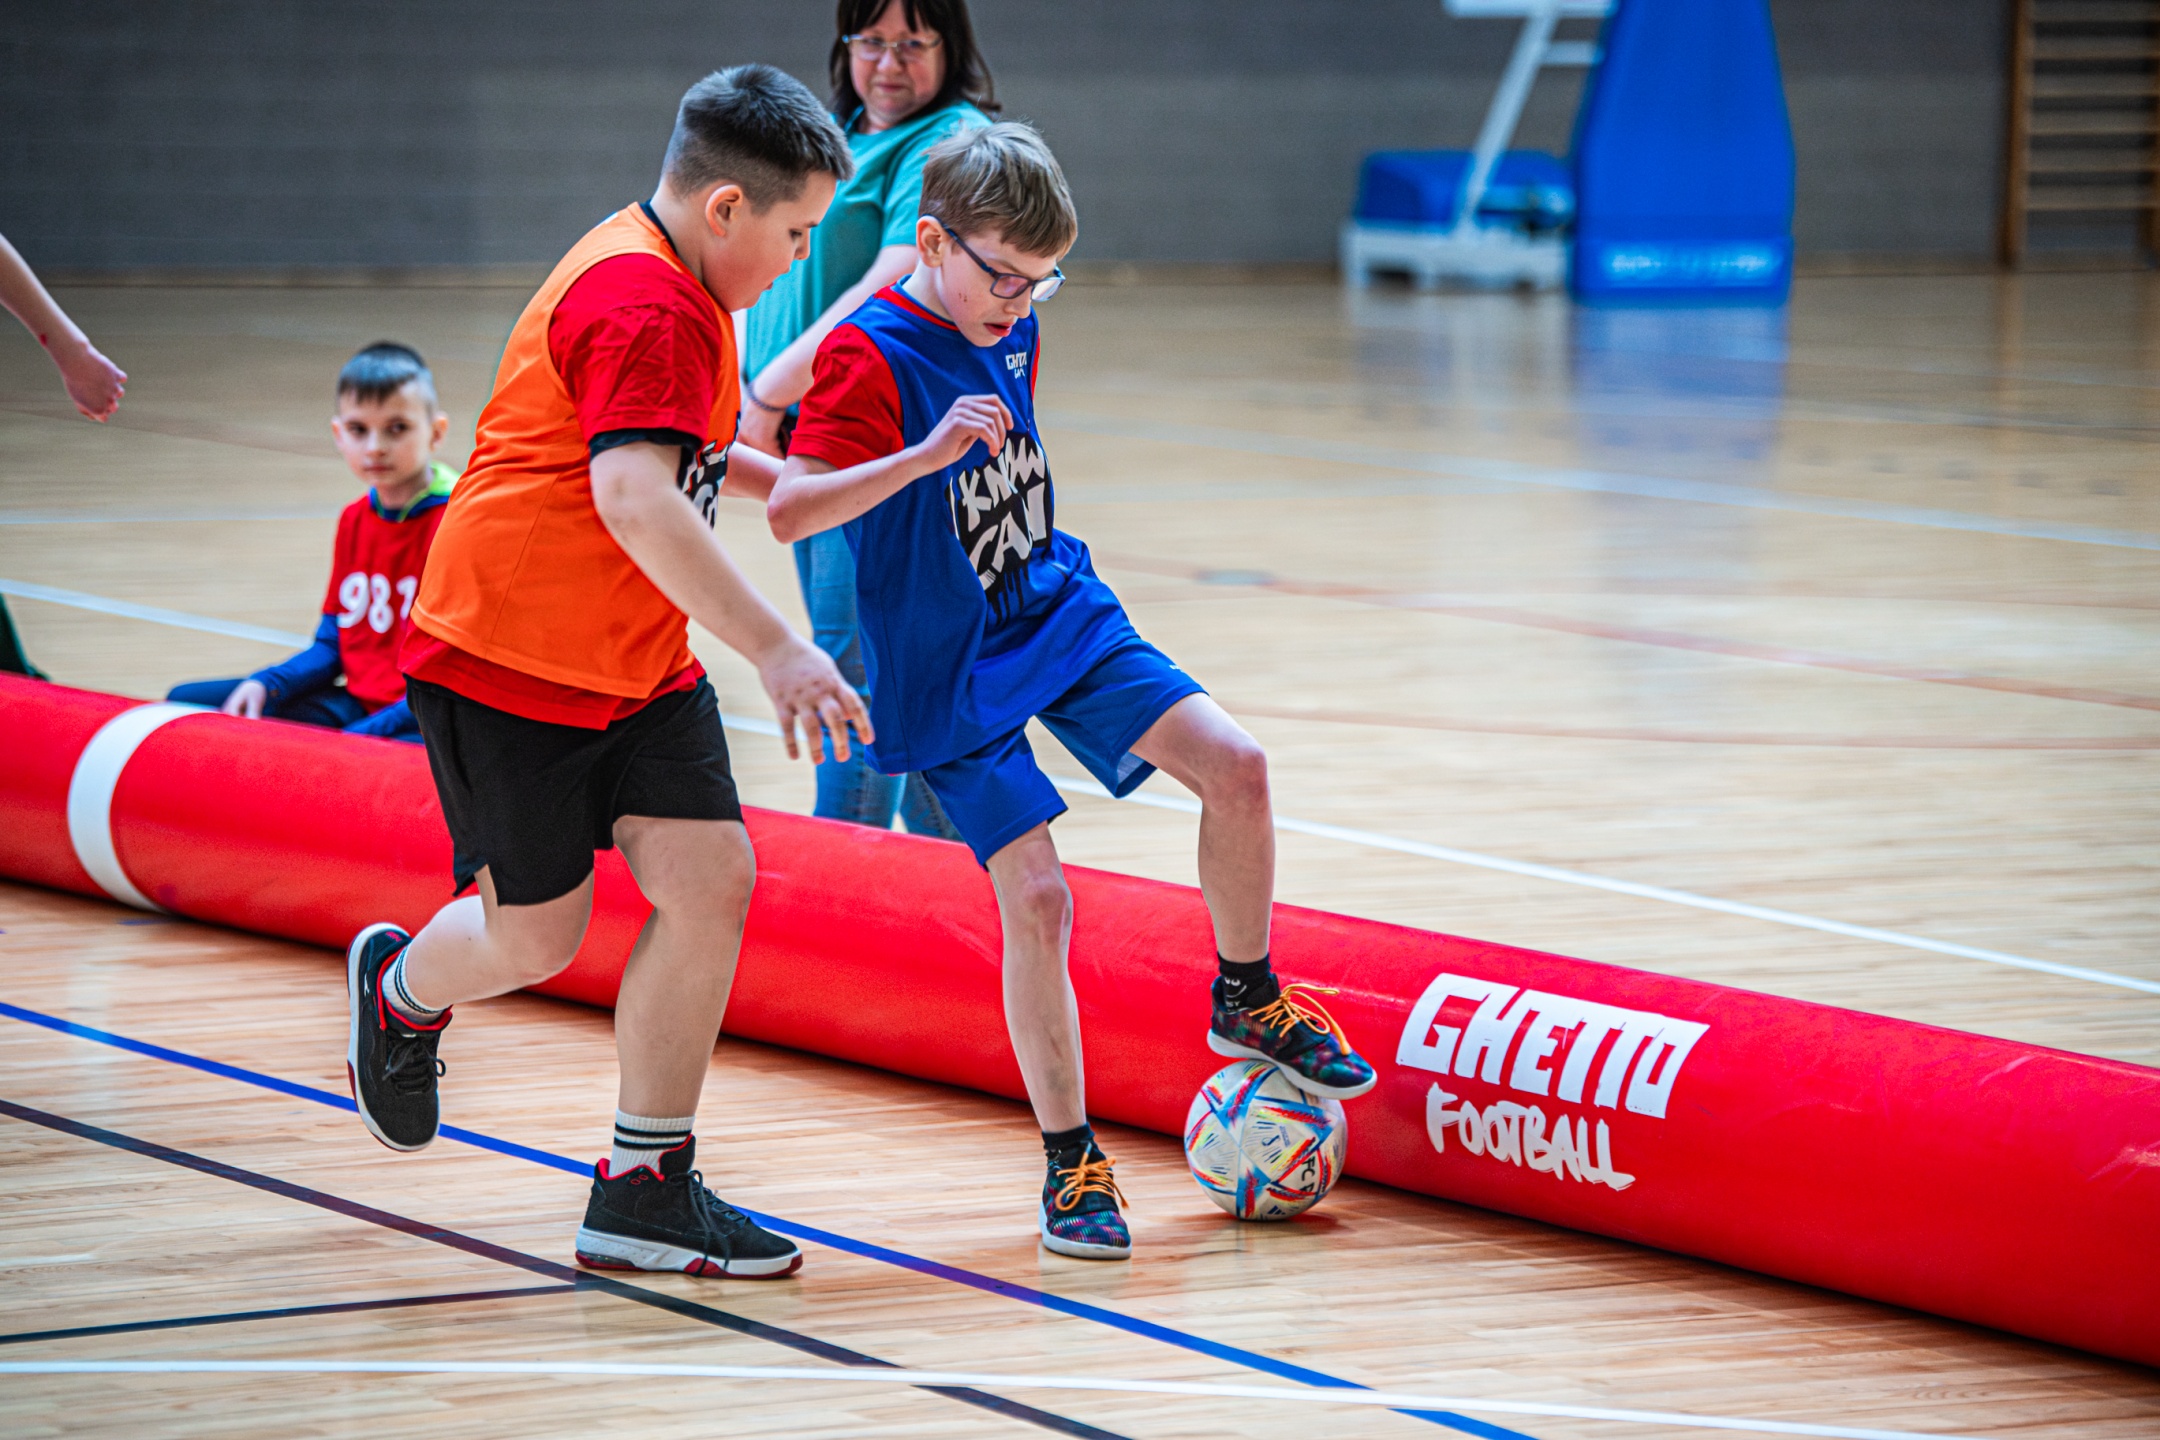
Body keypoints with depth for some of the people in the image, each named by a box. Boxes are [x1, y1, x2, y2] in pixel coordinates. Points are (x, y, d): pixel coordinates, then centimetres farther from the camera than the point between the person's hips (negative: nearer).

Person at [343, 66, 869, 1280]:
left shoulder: (673, 287, 9)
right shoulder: (646, 308, -23)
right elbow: (633, 498, -36)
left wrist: (776, 475, 32)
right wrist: (774, 648, -39)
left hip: (636, 664, 9)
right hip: (505, 661, -9)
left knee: (713, 881, -6)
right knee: (540, 934, 1)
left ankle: (645, 1190, 2)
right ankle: (401, 989, 38)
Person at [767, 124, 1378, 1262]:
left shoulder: (1011, 333, 2)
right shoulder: (868, 357, -20)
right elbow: (788, 510, -33)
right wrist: (925, 455, -42)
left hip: (1061, 617, 6)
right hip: (948, 677, -6)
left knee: (1234, 765, -10)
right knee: (1036, 896, -14)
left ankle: (1246, 998, 13)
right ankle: (1070, 1160, 0)